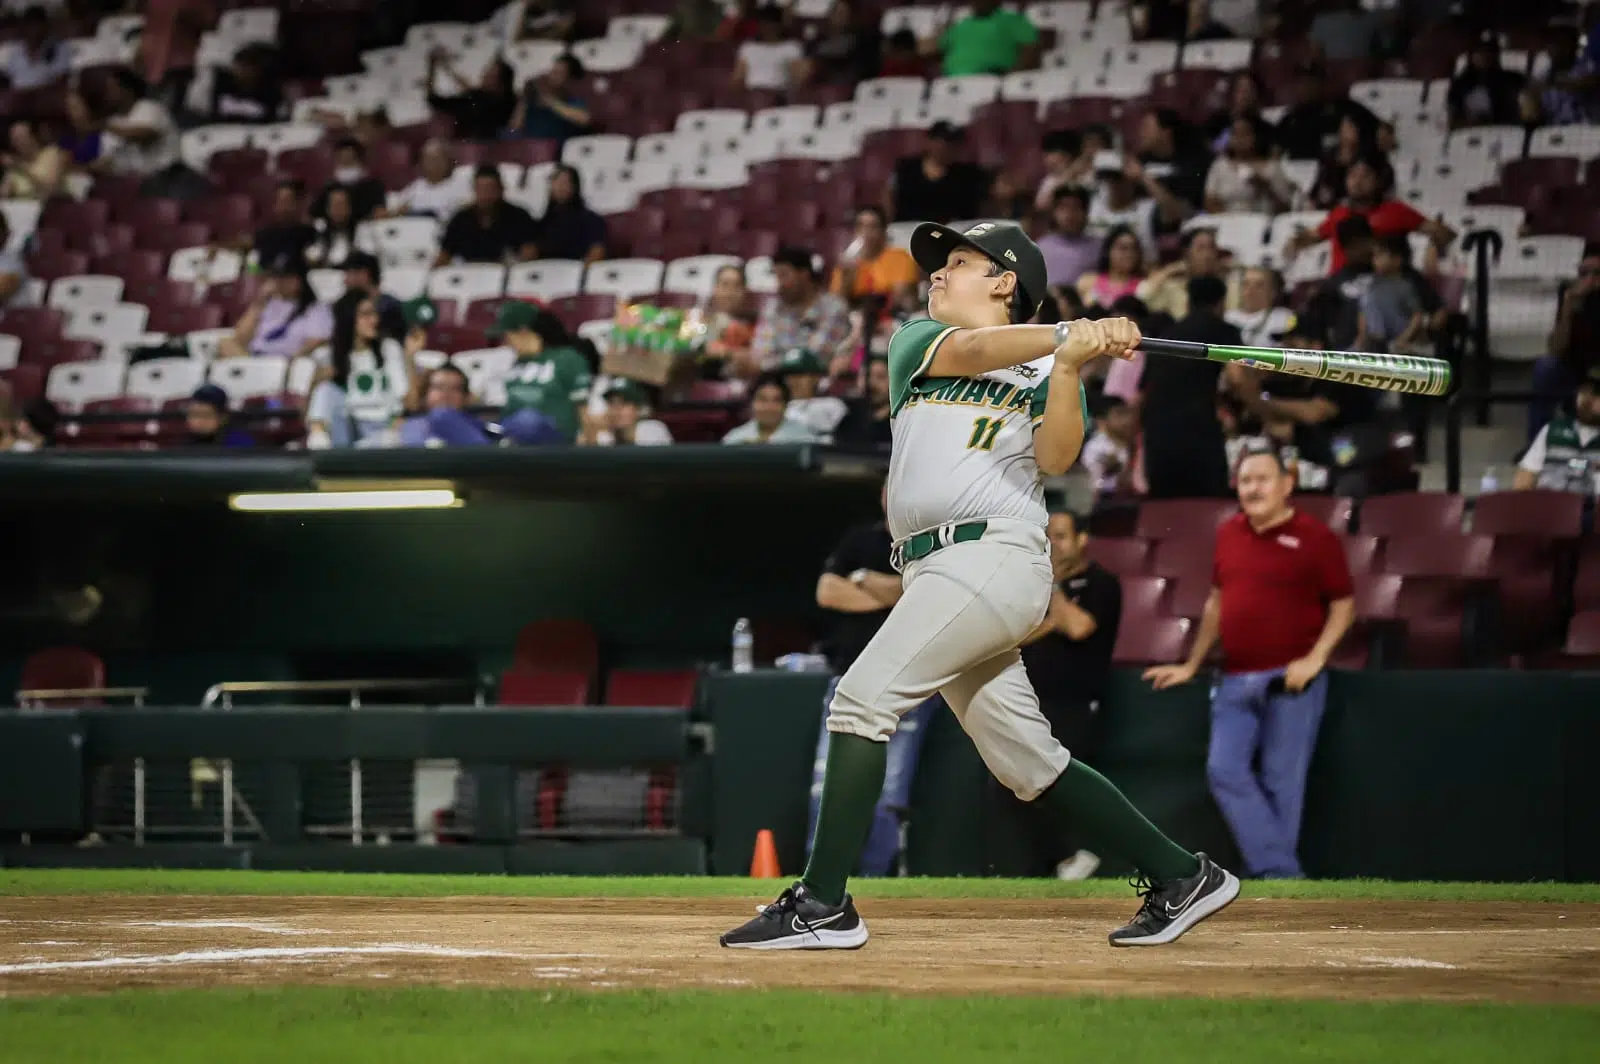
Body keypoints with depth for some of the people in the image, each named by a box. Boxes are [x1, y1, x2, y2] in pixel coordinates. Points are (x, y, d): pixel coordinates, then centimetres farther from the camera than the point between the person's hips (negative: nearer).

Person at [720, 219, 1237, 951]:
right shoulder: (916, 341, 19)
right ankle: (1180, 877, 15)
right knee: (1026, 763, 7)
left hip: (994, 555, -6)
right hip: (935, 573, 6)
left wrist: (1069, 364, -22)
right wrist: (1066, 334, -17)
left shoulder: (1044, 370, 7)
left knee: (864, 697, -18)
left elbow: (1055, 459, -8)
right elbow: (969, 351, -3)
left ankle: (823, 905, -19)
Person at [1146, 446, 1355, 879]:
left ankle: (1270, 876, 8)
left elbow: (1344, 604, -3)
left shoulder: (1314, 536, -5)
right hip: (1236, 680, 6)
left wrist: (1316, 657, -14)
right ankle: (1281, 876, -5)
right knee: (1225, 772, -5)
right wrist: (1192, 664, 21)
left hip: (1290, 679, -5)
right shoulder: (1228, 534, 11)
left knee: (1281, 782, -1)